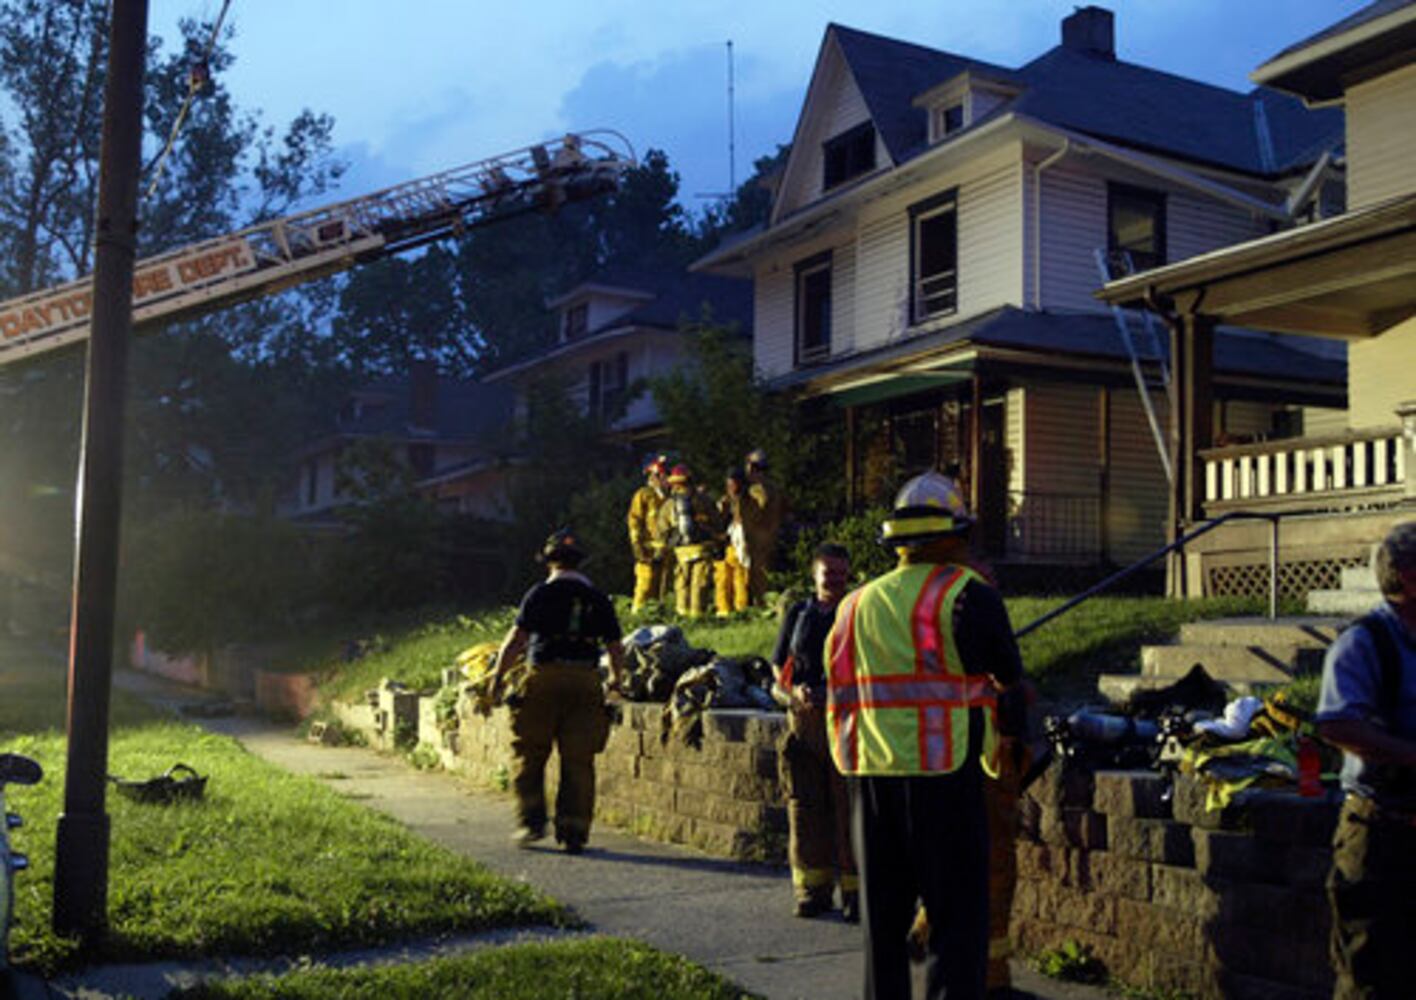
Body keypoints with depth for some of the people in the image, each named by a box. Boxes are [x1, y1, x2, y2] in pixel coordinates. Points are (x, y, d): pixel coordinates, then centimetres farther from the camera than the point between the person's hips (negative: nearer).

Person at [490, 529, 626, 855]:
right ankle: (573, 831, 5)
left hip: (545, 678, -2)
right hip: (586, 681, 3)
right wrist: (615, 680, 27)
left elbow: (516, 639, -7)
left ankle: (531, 820, 6)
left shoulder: (541, 593, 0)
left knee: (529, 754, 11)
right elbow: (615, 648, 11)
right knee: (578, 761, 6)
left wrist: (498, 676, 1)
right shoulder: (598, 599, 10)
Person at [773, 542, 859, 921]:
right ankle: (812, 889, 16)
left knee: (849, 808, -3)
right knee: (806, 807, 5)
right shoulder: (798, 614, 13)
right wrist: (795, 691, -5)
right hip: (805, 718, 2)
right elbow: (779, 668, 15)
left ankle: (854, 891, 6)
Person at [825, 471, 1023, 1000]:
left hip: (870, 775, 6)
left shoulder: (858, 602, 11)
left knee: (883, 913, 16)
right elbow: (1009, 678, -4)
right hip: (943, 774, -6)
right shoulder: (966, 594, -6)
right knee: (957, 916, 0)